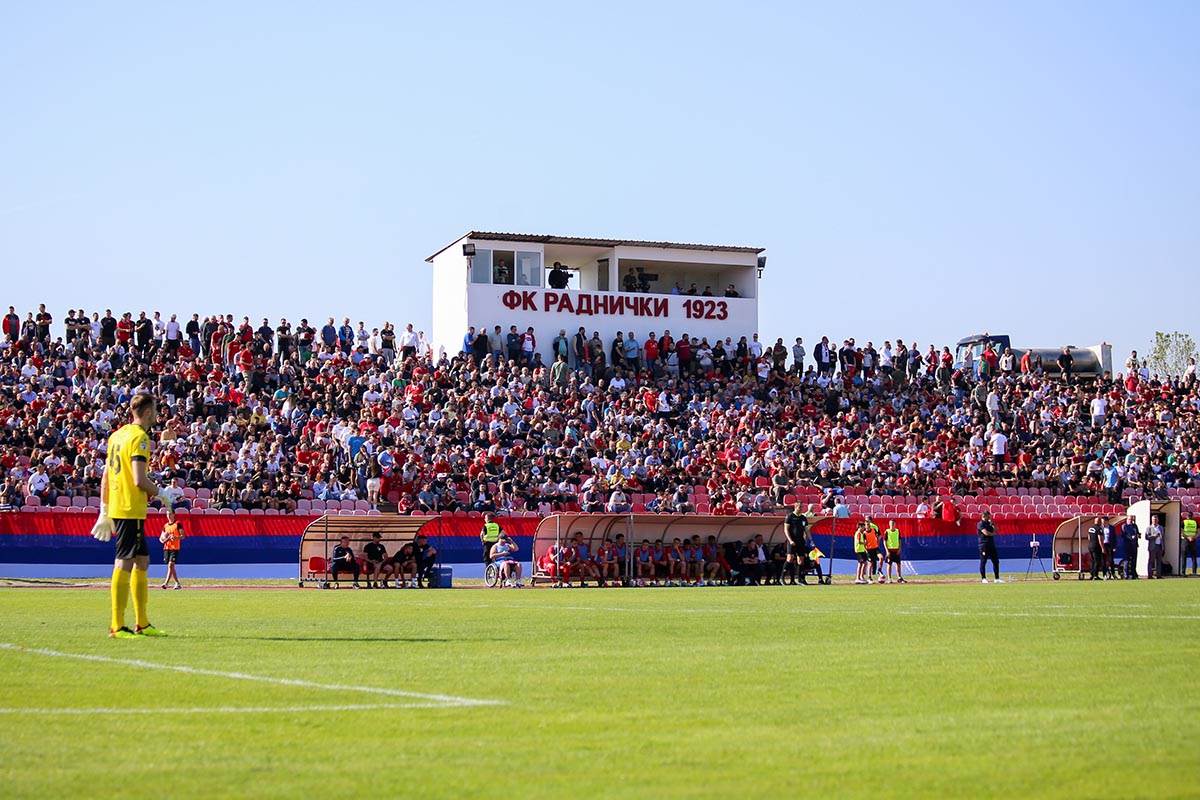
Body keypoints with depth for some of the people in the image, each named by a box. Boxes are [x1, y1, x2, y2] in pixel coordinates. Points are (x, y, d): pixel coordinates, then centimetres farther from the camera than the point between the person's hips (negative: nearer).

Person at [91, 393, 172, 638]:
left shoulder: (117, 434, 15)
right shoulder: (140, 437, -12)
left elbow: (106, 476, 17)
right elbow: (140, 480, -19)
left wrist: (104, 511, 20)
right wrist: (162, 494, -2)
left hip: (116, 507, 9)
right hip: (131, 509, -9)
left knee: (142, 561, 15)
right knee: (124, 564, -8)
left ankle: (142, 623, 19)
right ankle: (117, 626, -7)